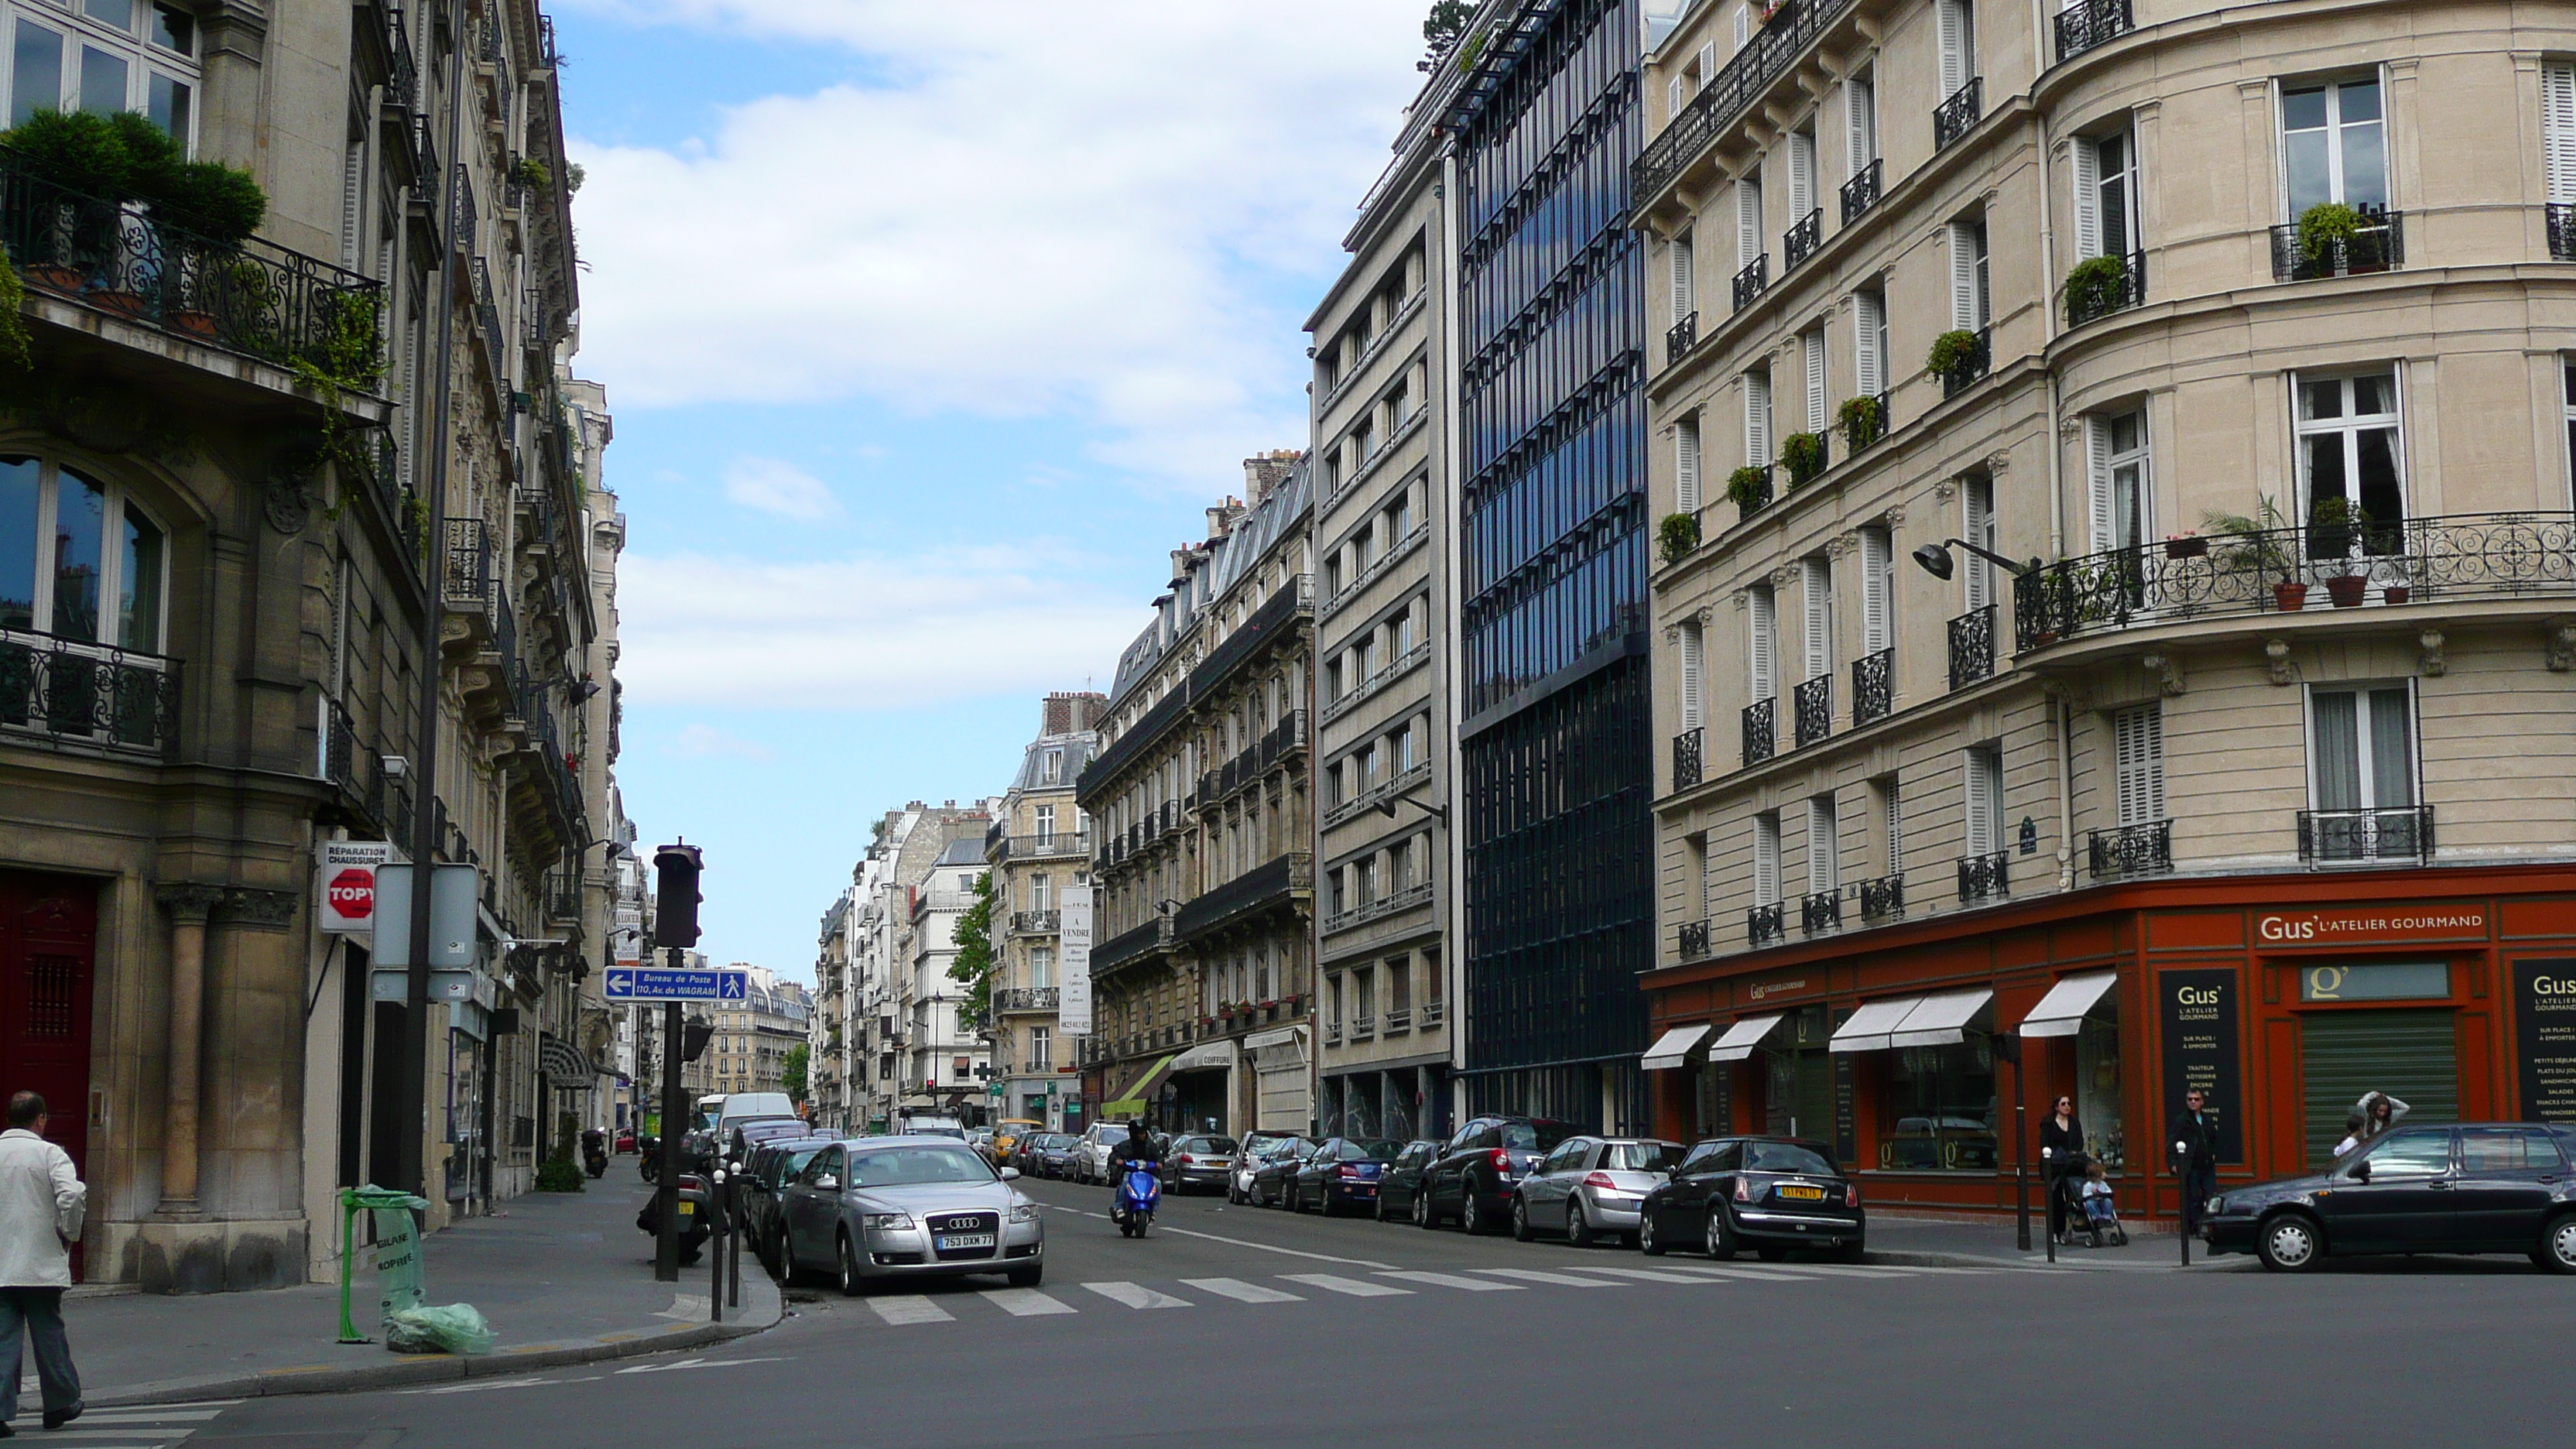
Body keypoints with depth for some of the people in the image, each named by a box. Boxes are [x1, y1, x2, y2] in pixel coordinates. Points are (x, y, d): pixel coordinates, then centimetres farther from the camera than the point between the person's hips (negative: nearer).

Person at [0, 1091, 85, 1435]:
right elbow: (72, 1195, -21)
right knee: (48, 1334, 9)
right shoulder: (50, 1154, -7)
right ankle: (60, 1404, 20)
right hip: (41, 1265, -3)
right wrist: (69, 1234, -6)